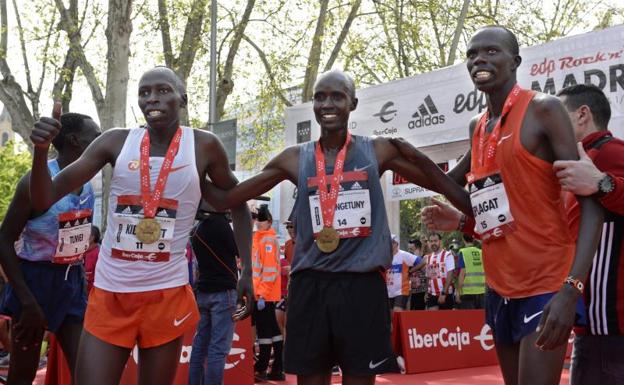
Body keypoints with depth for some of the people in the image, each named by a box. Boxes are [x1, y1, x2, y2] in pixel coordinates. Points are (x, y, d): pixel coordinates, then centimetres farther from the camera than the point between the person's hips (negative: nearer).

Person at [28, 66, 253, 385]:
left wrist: (246, 270, 2)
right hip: (109, 290, 1)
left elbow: (237, 203, 10)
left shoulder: (204, 146, -3)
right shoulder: (116, 142, -2)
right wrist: (41, 149, -21)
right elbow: (44, 199, -2)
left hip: (167, 293, -1)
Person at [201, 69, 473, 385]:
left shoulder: (378, 151, 5)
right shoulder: (295, 159, 8)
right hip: (310, 283, 1)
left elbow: (439, 183, 10)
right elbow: (227, 198, 11)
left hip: (362, 283, -1)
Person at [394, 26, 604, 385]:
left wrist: (572, 288, -27)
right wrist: (460, 222, 8)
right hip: (500, 288, 7)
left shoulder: (543, 110, -9)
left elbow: (590, 201, -17)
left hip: (546, 285, -7)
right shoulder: (478, 127, 13)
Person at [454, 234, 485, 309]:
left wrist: (458, 291, -5)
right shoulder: (481, 252, 8)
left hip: (467, 292, -4)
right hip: (481, 292, 4)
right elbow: (486, 273, 10)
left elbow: (462, 273, -9)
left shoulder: (463, 252, -4)